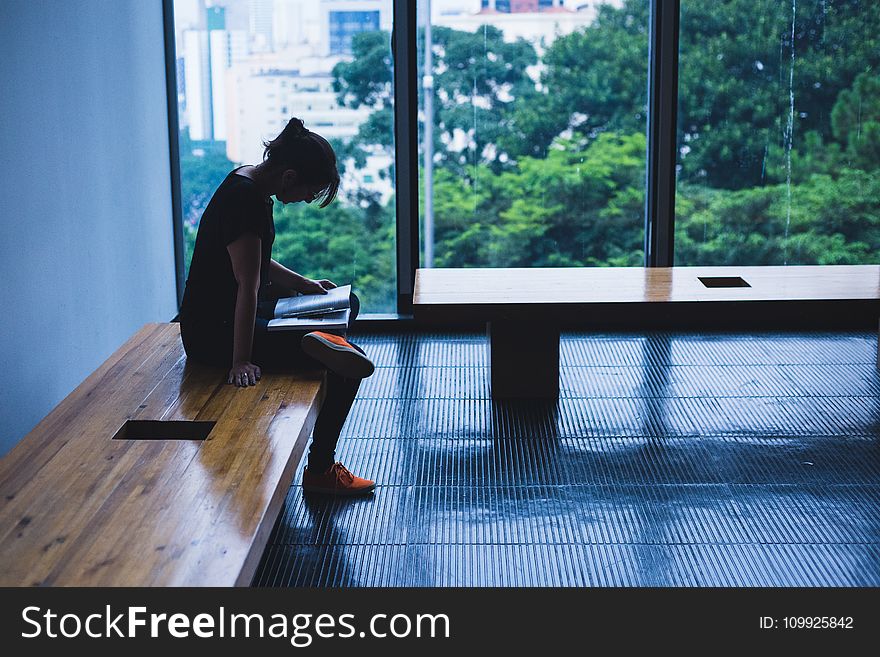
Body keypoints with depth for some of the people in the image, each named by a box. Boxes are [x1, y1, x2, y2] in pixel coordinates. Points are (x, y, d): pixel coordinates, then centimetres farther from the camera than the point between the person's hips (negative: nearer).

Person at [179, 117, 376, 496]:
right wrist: (240, 362, -30)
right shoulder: (246, 201, -25)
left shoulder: (248, 183, 6)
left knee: (346, 304, 22)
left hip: (234, 312, 11)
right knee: (350, 366, -15)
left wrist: (303, 284, 10)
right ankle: (320, 470, -4)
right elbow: (248, 285, -29)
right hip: (214, 332, -11)